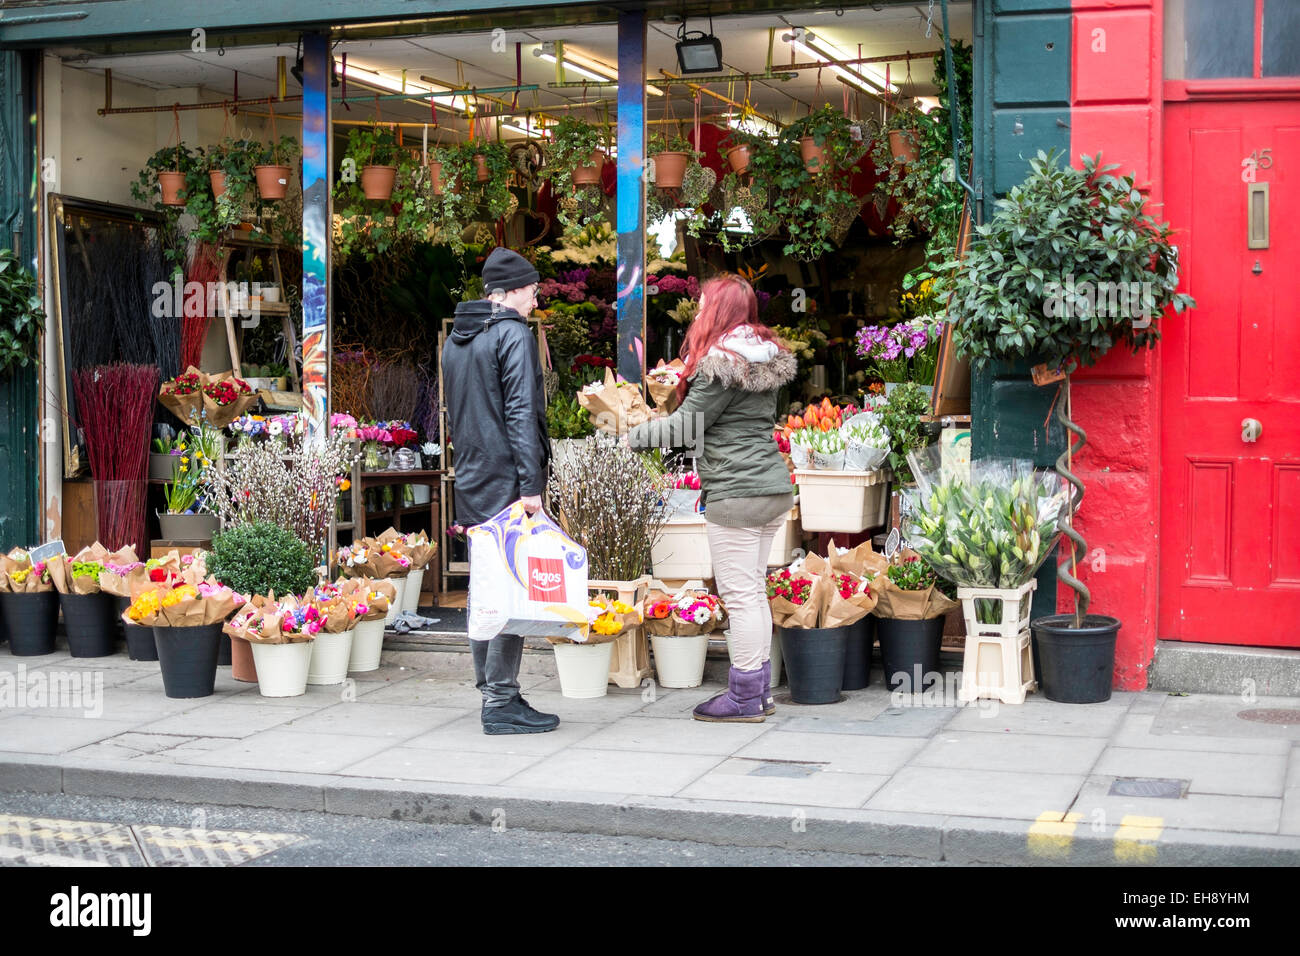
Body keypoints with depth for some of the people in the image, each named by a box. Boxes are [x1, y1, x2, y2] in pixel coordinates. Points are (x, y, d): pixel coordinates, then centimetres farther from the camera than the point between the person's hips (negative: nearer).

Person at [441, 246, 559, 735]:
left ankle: (491, 690, 18)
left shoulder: (454, 339, 17)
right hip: (506, 482, -9)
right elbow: (521, 413, -17)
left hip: (471, 482, 9)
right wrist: (530, 484, -20)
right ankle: (501, 701, -5)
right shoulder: (513, 335, -10)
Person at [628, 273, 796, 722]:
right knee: (753, 592, 15)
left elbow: (684, 426, -10)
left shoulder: (721, 364, -14)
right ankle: (760, 690, 21)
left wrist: (634, 436, 5)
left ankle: (745, 698, 2)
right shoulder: (768, 359, 13)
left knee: (739, 595, -3)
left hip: (735, 494, -9)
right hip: (772, 488, 9)